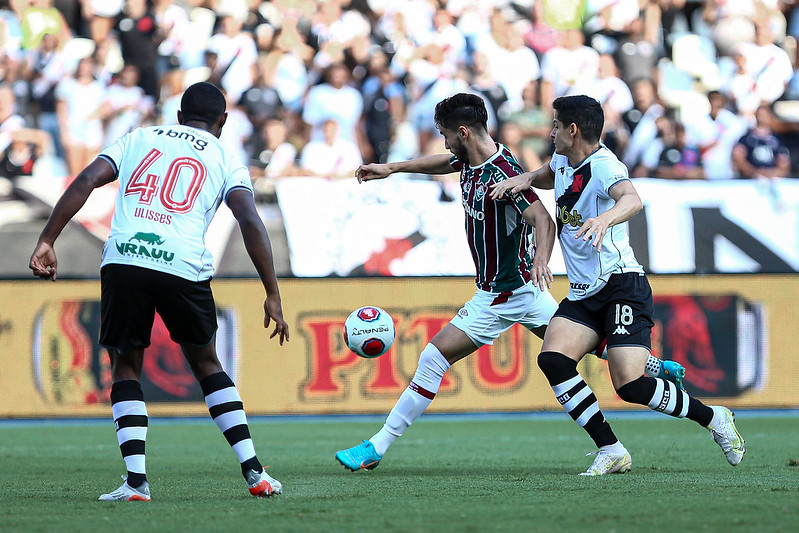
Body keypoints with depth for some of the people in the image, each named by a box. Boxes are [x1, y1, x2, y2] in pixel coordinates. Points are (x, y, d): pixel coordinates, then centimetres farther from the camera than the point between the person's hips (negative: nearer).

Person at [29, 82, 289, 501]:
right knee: (205, 363, 21)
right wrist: (273, 296, 3)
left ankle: (136, 479, -2)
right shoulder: (225, 161, 18)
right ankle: (253, 472, 16)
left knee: (126, 368, 16)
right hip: (184, 267, 0)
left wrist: (47, 241, 6)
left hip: (122, 260, 0)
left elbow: (86, 181, 8)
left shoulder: (138, 138, 23)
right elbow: (250, 223, 3)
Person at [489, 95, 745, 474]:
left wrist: (605, 218, -60)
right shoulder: (563, 161, 11)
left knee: (630, 385, -18)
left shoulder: (602, 166, -17)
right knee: (552, 359, -16)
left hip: (620, 285, -8)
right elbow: (548, 175, 37)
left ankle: (714, 418, 7)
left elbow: (632, 200, -39)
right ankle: (611, 452, -11)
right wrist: (523, 179, 14)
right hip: (582, 294, 8)